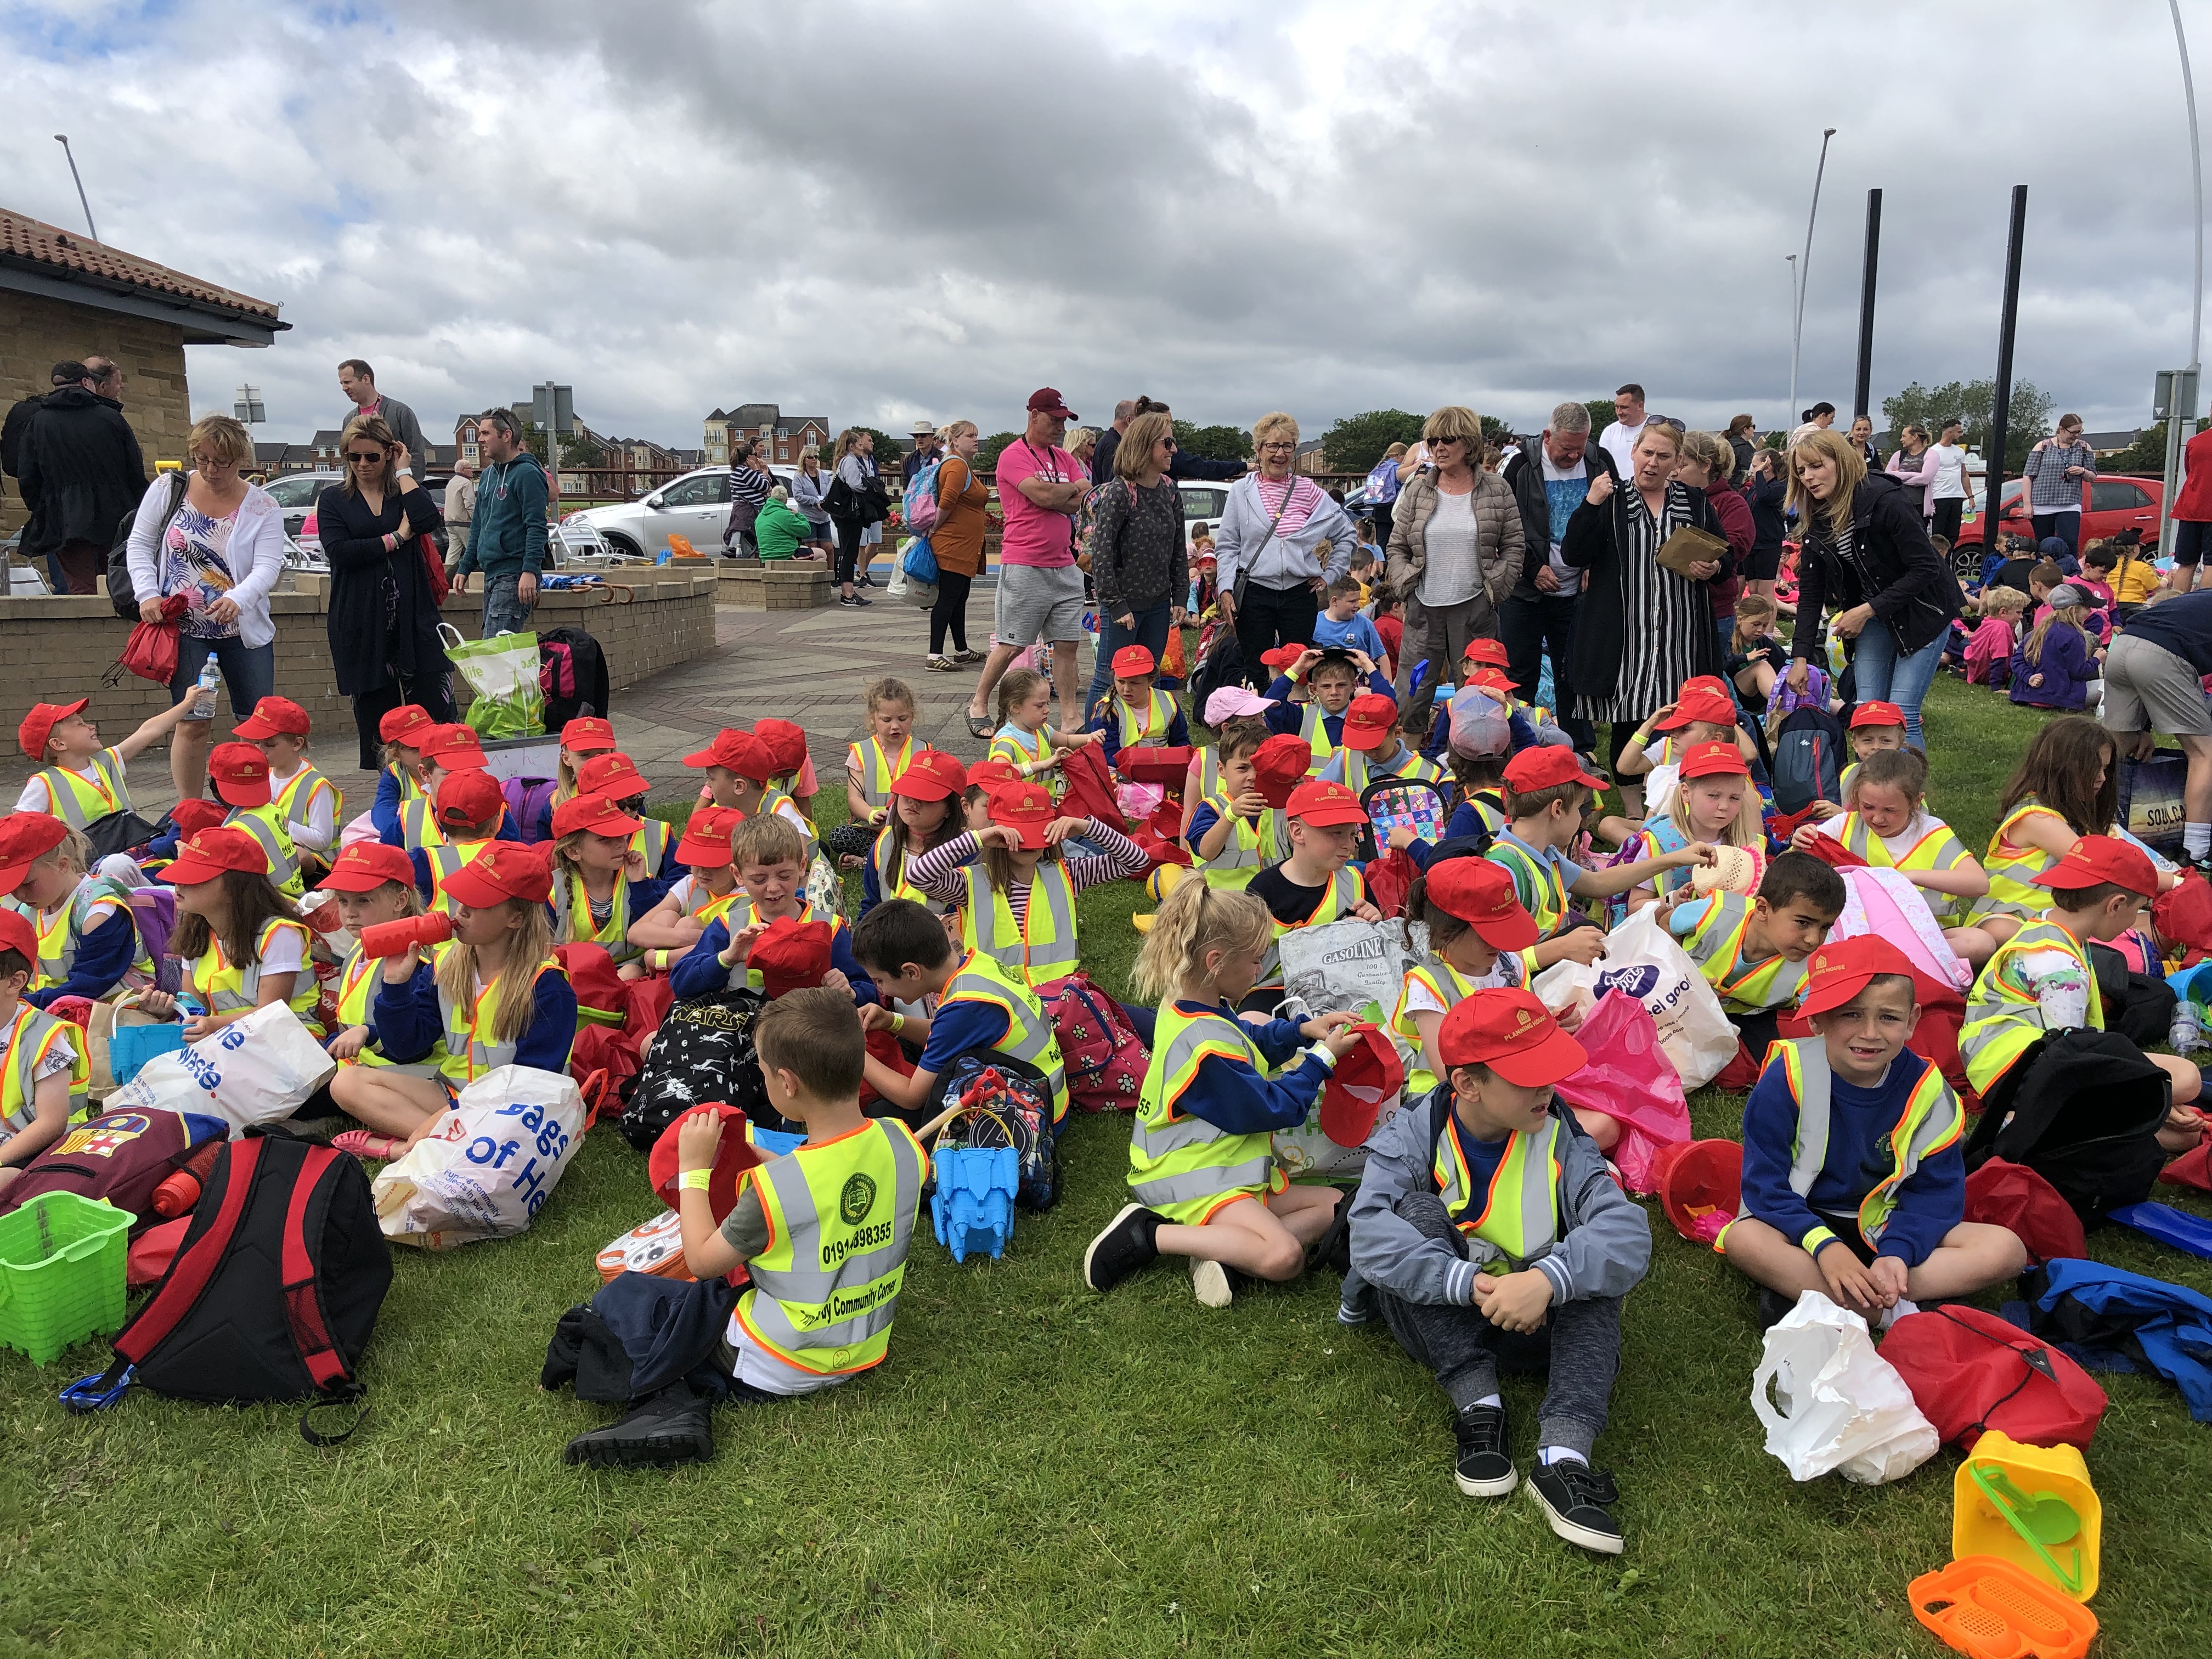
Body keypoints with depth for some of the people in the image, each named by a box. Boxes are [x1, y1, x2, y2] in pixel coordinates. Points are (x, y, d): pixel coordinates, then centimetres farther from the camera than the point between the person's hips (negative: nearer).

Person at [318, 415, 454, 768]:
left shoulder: (404, 494, 12)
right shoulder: (333, 500, 9)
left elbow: (428, 521, -12)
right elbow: (339, 551, -8)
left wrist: (403, 471, -2)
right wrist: (396, 538, -7)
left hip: (411, 617, 0)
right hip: (361, 623, 0)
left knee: (436, 709, -8)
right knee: (375, 714, 6)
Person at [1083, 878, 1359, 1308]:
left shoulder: (1189, 1007, 6)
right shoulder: (1204, 1047, -25)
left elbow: (1249, 1043, 27)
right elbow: (1275, 1107, -14)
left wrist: (1302, 1030, 12)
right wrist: (1323, 1058, -4)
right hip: (1195, 1183, -11)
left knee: (1337, 1206, 7)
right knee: (1285, 1256, -31)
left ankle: (1226, 1252, -11)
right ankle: (1148, 1235, -16)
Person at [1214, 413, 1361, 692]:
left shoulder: (1310, 492, 6)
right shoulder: (1241, 491, 3)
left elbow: (1347, 535, 15)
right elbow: (1227, 546, 3)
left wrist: (1330, 575, 9)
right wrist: (1225, 588, -8)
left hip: (1300, 593, 1)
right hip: (1254, 593, -1)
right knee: (1255, 671, 0)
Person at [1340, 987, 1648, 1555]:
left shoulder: (1559, 1142, -10)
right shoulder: (1415, 1134, -14)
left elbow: (1628, 1235, -27)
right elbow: (1370, 1234, -31)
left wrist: (1546, 1280, -45)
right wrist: (1471, 1285, -42)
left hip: (1531, 1319, 2)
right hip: (1434, 1317, -1)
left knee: (1587, 1265, -26)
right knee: (1420, 1212, -27)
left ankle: (1564, 1455, -39)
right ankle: (1478, 1407, -29)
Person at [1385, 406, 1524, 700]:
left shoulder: (1496, 490, 3)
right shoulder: (1417, 491, 7)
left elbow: (1513, 547, 4)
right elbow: (1397, 547, 10)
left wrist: (1494, 588, -4)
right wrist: (1405, 586, -2)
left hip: (1475, 608, -1)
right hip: (1423, 607, 1)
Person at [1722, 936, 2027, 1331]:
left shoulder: (1927, 1091, -8)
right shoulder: (1790, 1076, -16)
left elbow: (1935, 1192, -7)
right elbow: (1764, 1180, -16)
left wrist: (1897, 1253, -25)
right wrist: (1824, 1246, -29)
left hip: (1884, 1228, 4)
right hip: (1803, 1224, -3)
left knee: (2007, 1250, -18)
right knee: (1743, 1239, -34)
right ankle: (1894, 1315, -28)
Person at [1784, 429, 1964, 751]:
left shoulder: (1886, 501, -24)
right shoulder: (1817, 519, -3)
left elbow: (1925, 569, -22)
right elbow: (1811, 592, 0)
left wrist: (1867, 610, -24)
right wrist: (1800, 656, -7)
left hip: (1923, 611, -6)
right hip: (1874, 616, 6)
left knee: (1901, 713, -12)